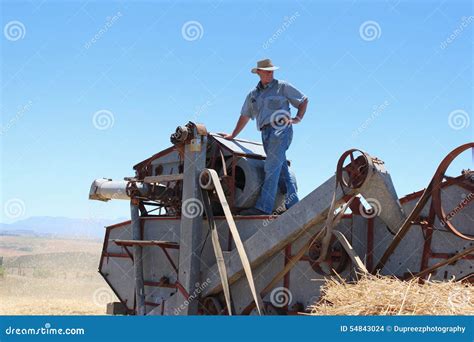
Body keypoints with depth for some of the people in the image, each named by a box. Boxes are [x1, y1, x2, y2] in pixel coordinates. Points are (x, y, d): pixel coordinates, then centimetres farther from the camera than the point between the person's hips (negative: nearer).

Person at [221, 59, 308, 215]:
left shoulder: (282, 87, 7)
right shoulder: (253, 94, 21)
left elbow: (304, 100, 10)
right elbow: (244, 116, 27)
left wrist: (298, 118, -4)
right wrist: (232, 135, 27)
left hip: (281, 130, -6)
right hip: (266, 133, 6)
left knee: (271, 168, -14)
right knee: (282, 169, 4)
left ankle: (264, 207, -19)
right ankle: (293, 204, 7)